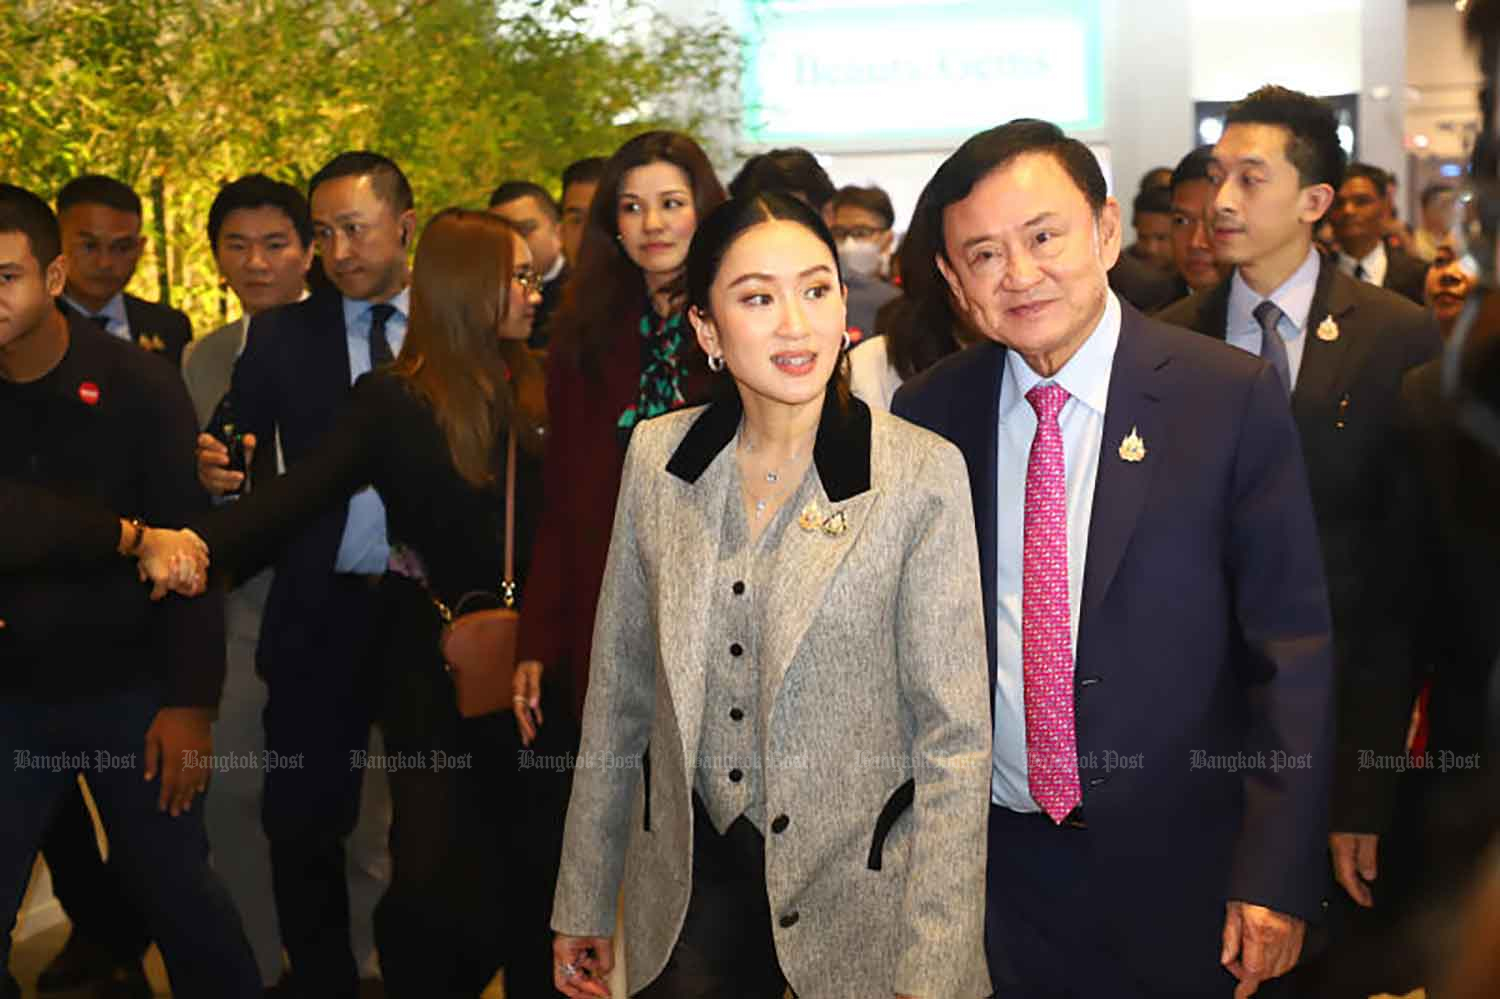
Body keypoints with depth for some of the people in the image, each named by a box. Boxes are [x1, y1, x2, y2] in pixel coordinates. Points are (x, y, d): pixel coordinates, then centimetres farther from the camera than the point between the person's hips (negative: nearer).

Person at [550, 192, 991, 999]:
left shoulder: (922, 474, -14)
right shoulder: (656, 456, -2)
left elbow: (955, 738, -13)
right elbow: (620, 691, 5)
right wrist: (582, 903, 9)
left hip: (858, 893, -2)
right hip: (690, 881, 3)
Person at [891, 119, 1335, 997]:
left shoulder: (1233, 397, -10)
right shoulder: (928, 412, -1)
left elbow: (1292, 647, -10)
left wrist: (1278, 875, -13)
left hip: (1181, 868, -2)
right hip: (1000, 866, 2)